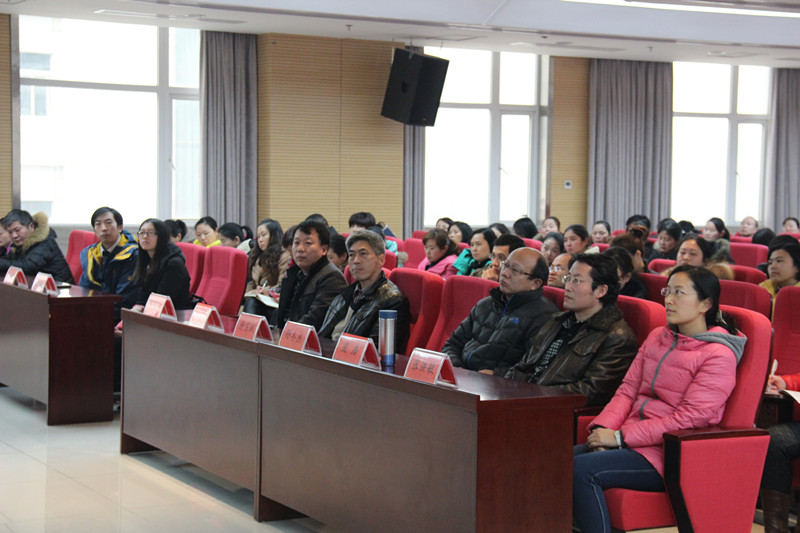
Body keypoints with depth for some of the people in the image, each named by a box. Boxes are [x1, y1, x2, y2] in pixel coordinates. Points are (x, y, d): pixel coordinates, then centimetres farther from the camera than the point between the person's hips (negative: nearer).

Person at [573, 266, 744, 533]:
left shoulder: (719, 355, -8)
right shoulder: (657, 337, 17)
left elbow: (689, 418, -15)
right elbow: (628, 390, 15)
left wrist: (620, 436, -17)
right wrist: (603, 428, -5)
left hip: (668, 454, -7)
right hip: (634, 440, 7)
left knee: (581, 470, -28)